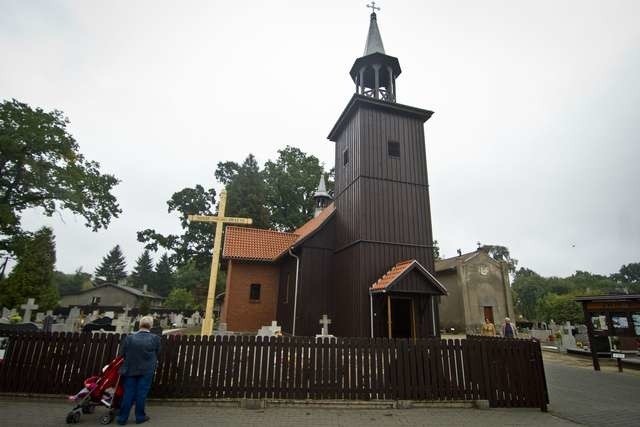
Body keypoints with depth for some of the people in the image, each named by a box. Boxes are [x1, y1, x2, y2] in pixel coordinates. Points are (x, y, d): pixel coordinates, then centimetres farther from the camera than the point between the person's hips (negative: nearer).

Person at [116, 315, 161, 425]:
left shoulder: (129, 338, -6)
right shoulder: (155, 338, -8)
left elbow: (121, 354, 1)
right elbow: (157, 354, 2)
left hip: (130, 369, 2)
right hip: (146, 371, -1)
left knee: (128, 394, 12)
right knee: (141, 394, 9)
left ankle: (122, 418, 18)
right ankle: (140, 416, 17)